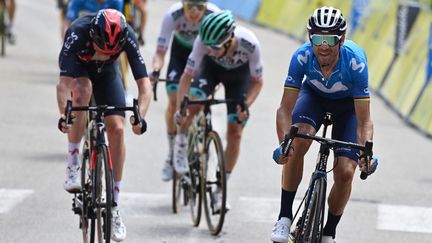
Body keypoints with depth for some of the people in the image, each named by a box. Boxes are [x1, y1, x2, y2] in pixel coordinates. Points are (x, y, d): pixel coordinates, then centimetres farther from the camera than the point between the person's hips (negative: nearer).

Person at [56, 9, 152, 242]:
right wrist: (64, 115, -59)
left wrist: (140, 116, -51)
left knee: (117, 129, -12)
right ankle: (73, 164, -23)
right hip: (77, 68, -2)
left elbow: (144, 84, -35)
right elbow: (64, 82, -44)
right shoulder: (77, 33, -39)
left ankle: (114, 207, -4)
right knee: (83, 91, -36)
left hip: (105, 72, 2)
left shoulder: (128, 37, -34)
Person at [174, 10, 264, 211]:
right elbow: (187, 76, -29)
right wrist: (180, 108, -41)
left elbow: (257, 81, -21)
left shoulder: (250, 45, -38)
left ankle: (221, 190, 8)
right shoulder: (203, 42, -37)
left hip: (239, 73, 0)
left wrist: (246, 106, -36)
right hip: (212, 68, 0)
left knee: (235, 132, -5)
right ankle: (180, 145, 2)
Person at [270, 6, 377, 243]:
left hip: (348, 104, -1)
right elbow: (285, 108, -30)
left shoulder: (355, 61, -37)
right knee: (298, 141, -30)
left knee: (345, 172, -13)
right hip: (314, 96, 1)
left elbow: (364, 121, -33)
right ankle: (285, 217, -17)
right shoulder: (302, 56, -34)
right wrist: (283, 143, -48)